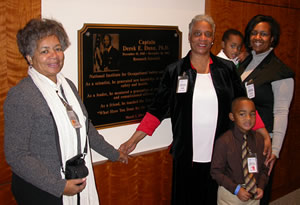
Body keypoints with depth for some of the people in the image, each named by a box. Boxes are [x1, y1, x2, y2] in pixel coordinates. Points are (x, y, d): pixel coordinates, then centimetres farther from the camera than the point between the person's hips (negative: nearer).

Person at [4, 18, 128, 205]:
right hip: (40, 190, -6)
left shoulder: (68, 85, 6)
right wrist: (59, 186, -20)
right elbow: (16, 155, -18)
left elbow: (84, 127, 17)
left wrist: (113, 153, 23)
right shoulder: (20, 95, -17)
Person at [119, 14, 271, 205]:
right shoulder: (174, 71, -1)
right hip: (186, 156, -1)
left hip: (219, 155, 1)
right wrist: (133, 140, -5)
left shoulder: (227, 69, 2)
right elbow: (158, 109, 1)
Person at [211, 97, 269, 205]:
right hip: (230, 194, -3)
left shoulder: (259, 139, -3)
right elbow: (216, 171, -13)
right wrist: (236, 189, -17)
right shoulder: (223, 141, -16)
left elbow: (264, 167, 7)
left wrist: (261, 187, -7)